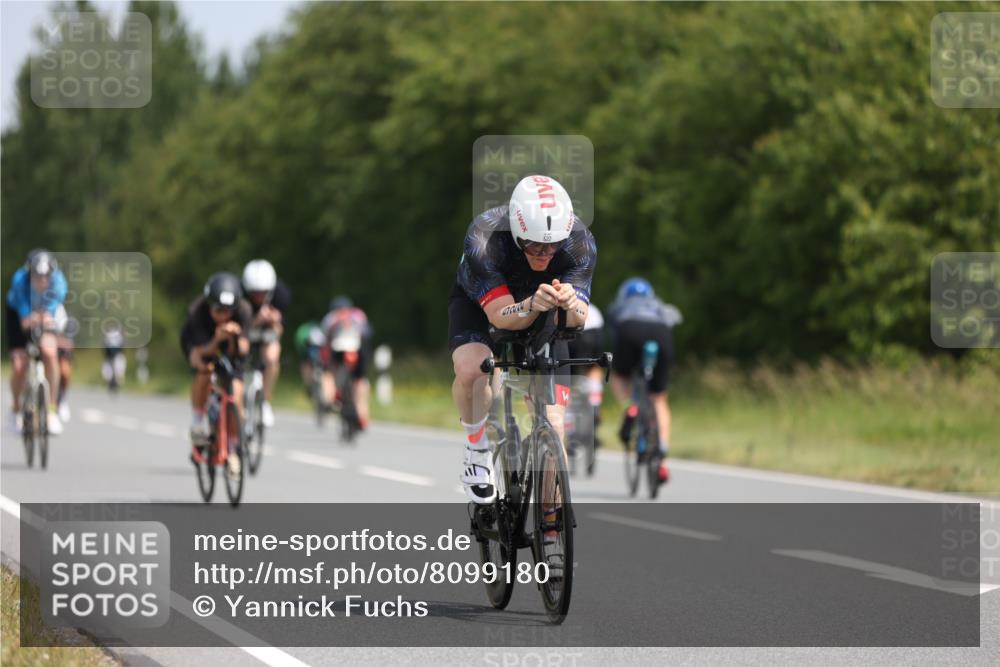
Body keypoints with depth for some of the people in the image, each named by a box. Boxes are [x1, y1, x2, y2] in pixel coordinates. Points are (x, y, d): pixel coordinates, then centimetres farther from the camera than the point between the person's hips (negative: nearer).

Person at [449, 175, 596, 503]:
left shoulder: (580, 242, -31)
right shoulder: (484, 237, -38)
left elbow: (578, 320, -35)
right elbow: (499, 315, -40)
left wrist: (570, 303, -58)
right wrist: (532, 306, -61)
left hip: (542, 312, 2)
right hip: (479, 302, -2)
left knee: (552, 422, -8)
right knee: (470, 369, -34)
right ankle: (477, 448, -5)